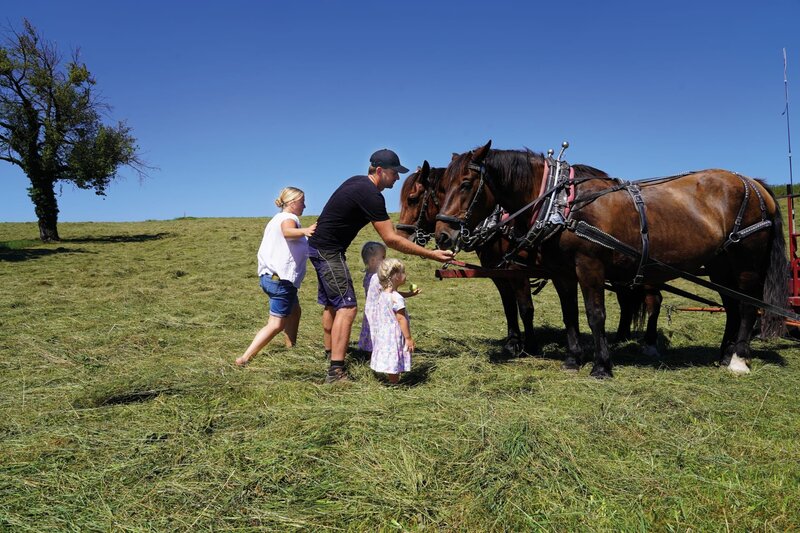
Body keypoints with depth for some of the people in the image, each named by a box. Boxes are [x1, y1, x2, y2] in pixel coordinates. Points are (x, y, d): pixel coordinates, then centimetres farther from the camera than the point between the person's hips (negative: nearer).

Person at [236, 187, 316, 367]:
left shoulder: (276, 219, 18)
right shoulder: (289, 218, -12)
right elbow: (287, 231, -37)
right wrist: (304, 231, -58)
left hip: (268, 276, 11)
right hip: (281, 279, -10)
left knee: (294, 310, 25)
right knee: (276, 324, -9)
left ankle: (291, 348, 33)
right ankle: (245, 358, -15)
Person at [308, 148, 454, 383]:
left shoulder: (358, 182, 10)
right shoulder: (371, 195, -21)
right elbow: (391, 239, -23)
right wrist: (430, 254, -20)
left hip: (320, 247, 11)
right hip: (329, 251, -11)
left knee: (332, 304, 19)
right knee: (347, 307, -13)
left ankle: (330, 355, 33)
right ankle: (336, 371, -17)